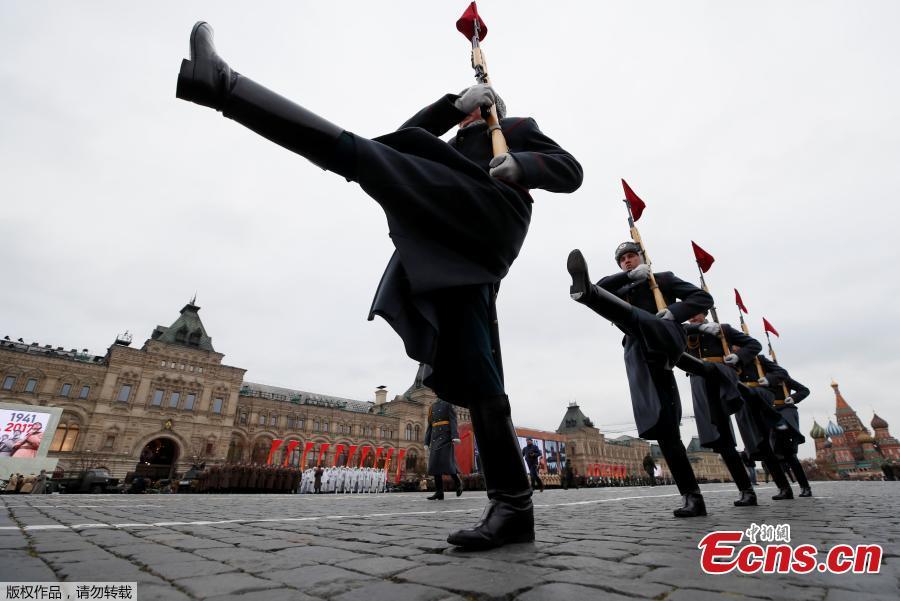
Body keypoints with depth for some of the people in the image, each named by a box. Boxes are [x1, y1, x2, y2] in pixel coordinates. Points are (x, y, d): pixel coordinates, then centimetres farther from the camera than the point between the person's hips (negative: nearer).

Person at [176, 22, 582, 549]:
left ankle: (222, 83, -22)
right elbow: (403, 141, 28)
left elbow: (570, 171, 15)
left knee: (355, 152, -14)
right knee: (473, 377, -7)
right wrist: (453, 104, 22)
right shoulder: (454, 147, 44)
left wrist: (519, 165, -4)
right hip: (454, 251, 6)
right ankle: (514, 505, -5)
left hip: (489, 220, -6)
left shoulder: (518, 128, 30)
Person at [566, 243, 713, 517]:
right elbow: (603, 288, 11)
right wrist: (629, 276, 2)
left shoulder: (664, 278, 25)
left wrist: (674, 313, -4)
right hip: (639, 355, 4)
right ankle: (692, 496, 0)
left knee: (631, 315, -34)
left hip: (665, 339, -3)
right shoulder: (622, 289, 33)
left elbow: (703, 298, 13)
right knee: (663, 426, -3)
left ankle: (585, 289, -65)